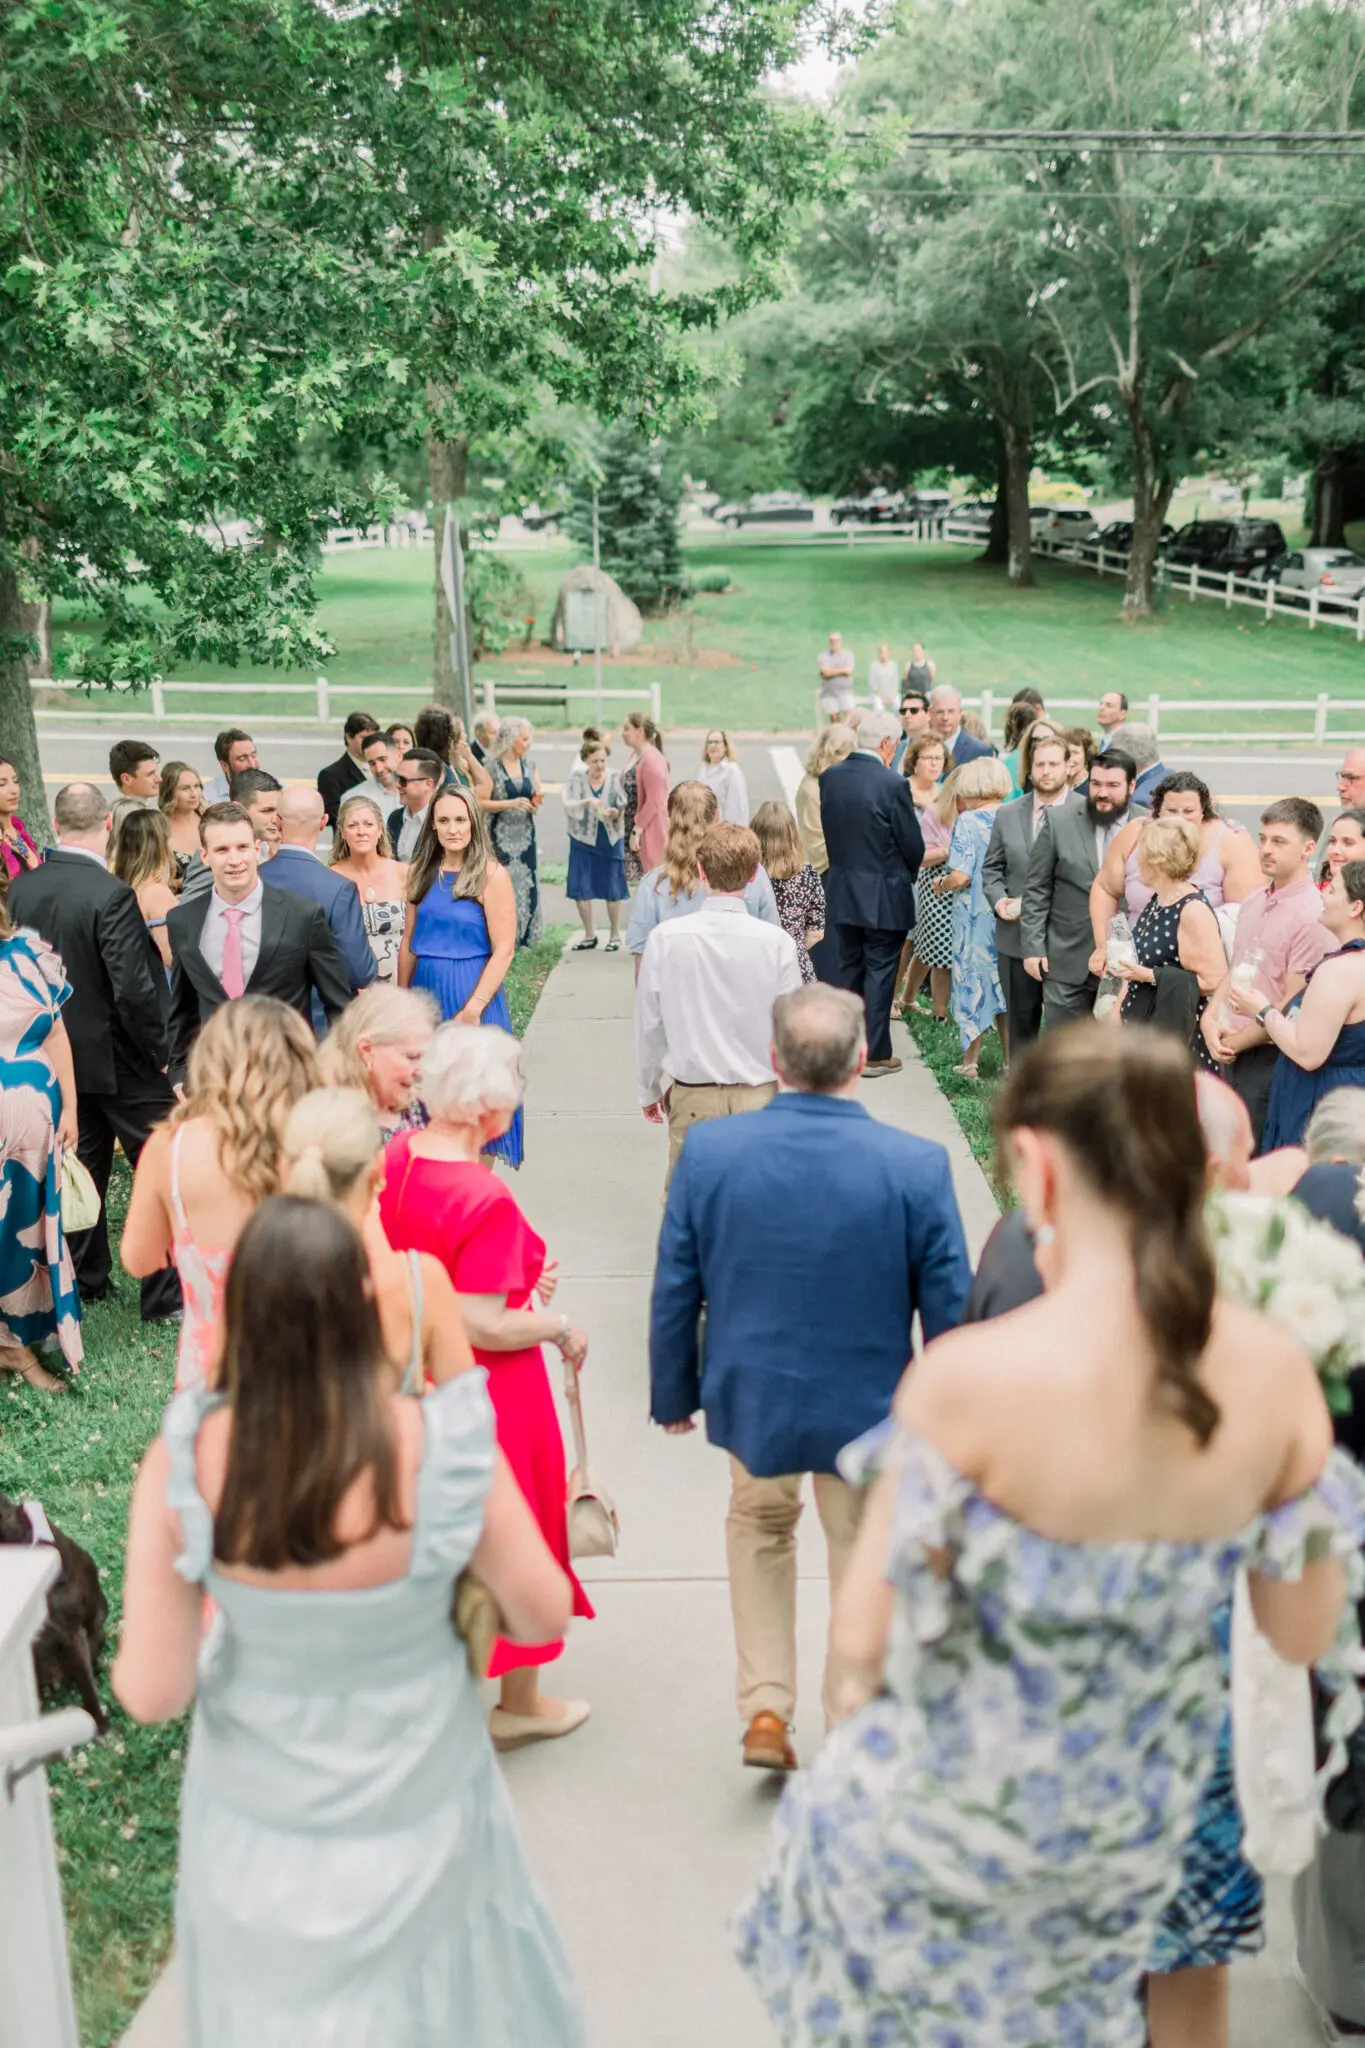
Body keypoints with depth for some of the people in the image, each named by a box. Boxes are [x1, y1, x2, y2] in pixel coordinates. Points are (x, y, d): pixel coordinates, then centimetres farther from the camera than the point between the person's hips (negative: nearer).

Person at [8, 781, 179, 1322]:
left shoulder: (21, 888, -4)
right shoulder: (112, 896, -25)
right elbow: (135, 991, -25)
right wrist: (159, 1052, -11)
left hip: (60, 1055, 7)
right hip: (119, 1059, -7)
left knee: (82, 1166, 19)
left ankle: (86, 1278, 31)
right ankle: (164, 1293, 11)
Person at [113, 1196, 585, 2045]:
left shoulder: (185, 1465, -25)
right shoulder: (440, 1448, -28)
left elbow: (151, 1694, -18)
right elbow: (543, 1616, -14)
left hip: (257, 1818, 1)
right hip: (415, 1817, -1)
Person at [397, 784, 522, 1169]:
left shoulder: (491, 876, -8)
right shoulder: (420, 873, 8)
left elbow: (503, 951, -12)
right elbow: (409, 943, 11)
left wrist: (472, 1009, -17)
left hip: (474, 995, -5)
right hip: (425, 992, 5)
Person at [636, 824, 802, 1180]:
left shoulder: (666, 938, -9)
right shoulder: (778, 943, -10)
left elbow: (648, 1023, -1)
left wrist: (649, 1090, 14)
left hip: (691, 1097, 0)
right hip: (759, 1097, 0)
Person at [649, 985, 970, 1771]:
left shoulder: (709, 1151, -16)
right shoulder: (918, 1165, -20)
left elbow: (674, 1289, -6)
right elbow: (948, 1311, -10)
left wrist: (674, 1394, 10)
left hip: (751, 1395, 1)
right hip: (868, 1408, -1)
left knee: (760, 1525, 30)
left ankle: (766, 1710, 29)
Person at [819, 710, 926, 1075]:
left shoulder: (829, 778, -2)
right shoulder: (893, 784, -18)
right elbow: (913, 845, -11)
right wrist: (906, 874, 9)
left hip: (841, 891, 5)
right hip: (884, 896, -5)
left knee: (850, 969, 16)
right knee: (880, 972, 4)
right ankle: (875, 1053, 8)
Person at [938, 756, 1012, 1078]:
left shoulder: (968, 822, -13)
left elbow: (960, 875, -20)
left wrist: (942, 885, -1)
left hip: (976, 916, -4)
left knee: (973, 979, 7)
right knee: (1005, 982, 13)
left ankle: (971, 1060, 13)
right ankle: (1011, 1060, 16)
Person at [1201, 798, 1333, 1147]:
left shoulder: (1313, 915, -14)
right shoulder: (1254, 902, 12)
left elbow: (1293, 1005, -16)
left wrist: (1237, 1042, -9)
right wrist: (1210, 1020, 2)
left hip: (1268, 1059, -8)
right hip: (1231, 1053, 8)